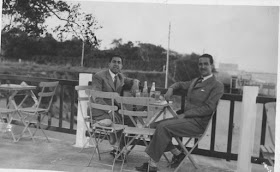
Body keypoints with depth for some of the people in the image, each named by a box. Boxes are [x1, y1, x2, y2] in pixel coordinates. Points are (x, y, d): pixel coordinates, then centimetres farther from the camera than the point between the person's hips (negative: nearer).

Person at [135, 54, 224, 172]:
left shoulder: (217, 86, -6)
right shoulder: (195, 81, 19)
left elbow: (208, 108, -14)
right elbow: (181, 84, 35)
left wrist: (185, 114, -17)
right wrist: (171, 88, 11)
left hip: (197, 123, -8)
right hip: (186, 118, 8)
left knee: (163, 127, -26)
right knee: (155, 125, -3)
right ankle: (177, 153, 4)